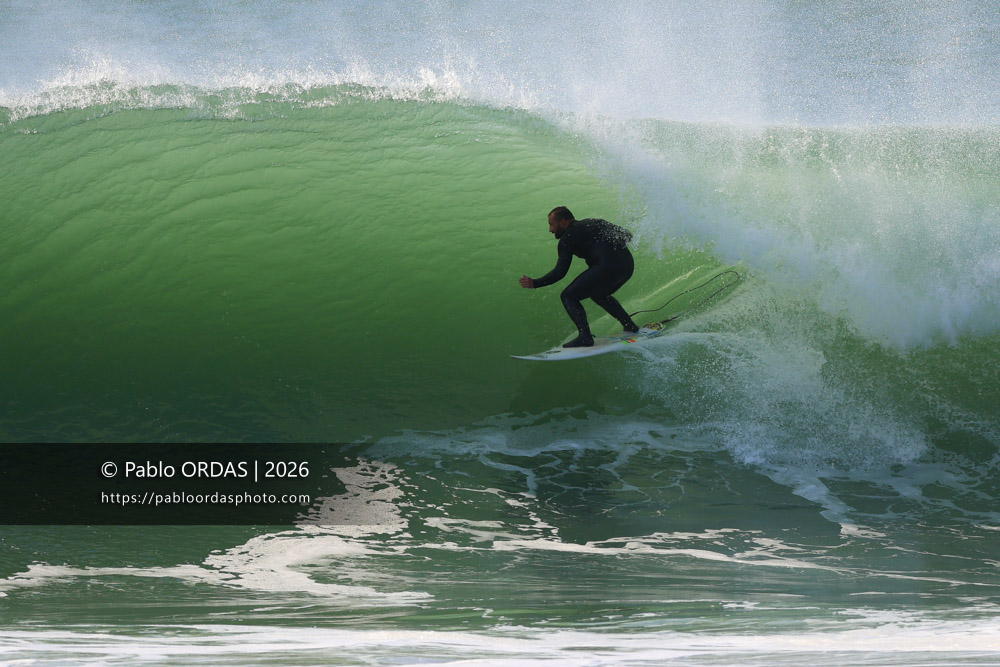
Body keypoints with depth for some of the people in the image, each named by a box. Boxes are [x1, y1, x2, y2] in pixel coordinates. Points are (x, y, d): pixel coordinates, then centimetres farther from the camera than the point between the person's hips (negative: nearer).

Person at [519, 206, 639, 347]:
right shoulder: (594, 222, 24)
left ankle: (585, 336, -11)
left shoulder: (567, 238, 4)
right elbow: (627, 235, 24)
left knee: (569, 296, 2)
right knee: (598, 294, 33)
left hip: (607, 267, -8)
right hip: (628, 265, 8)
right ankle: (630, 326, 30)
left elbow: (560, 272, -2)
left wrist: (535, 283, 5)